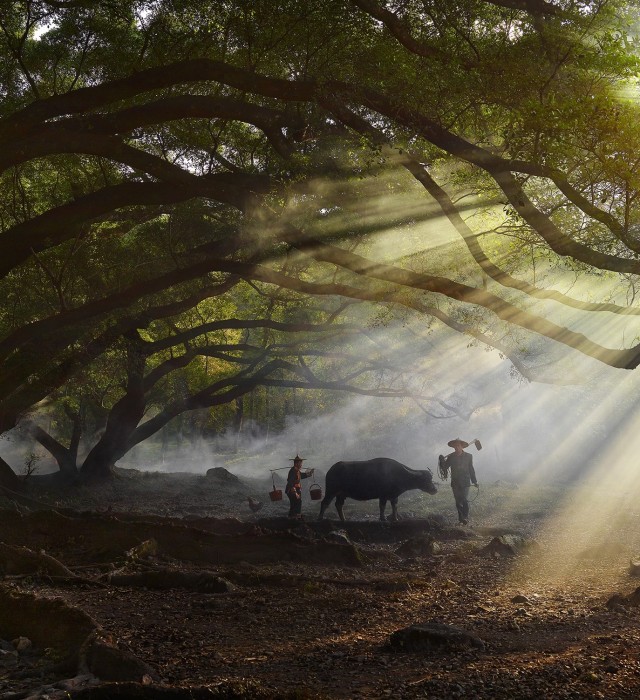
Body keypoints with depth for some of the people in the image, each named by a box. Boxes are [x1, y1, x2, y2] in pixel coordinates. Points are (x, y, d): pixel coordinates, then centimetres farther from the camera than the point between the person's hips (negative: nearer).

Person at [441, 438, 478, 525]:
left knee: (465, 500, -13)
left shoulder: (468, 456, 1)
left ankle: (465, 518, -6)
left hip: (465, 482, -2)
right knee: (458, 502, 5)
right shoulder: (451, 457, 4)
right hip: (455, 483, 2)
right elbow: (445, 467, 6)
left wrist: (474, 481, 9)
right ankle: (461, 519, 12)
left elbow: (471, 469, 7)